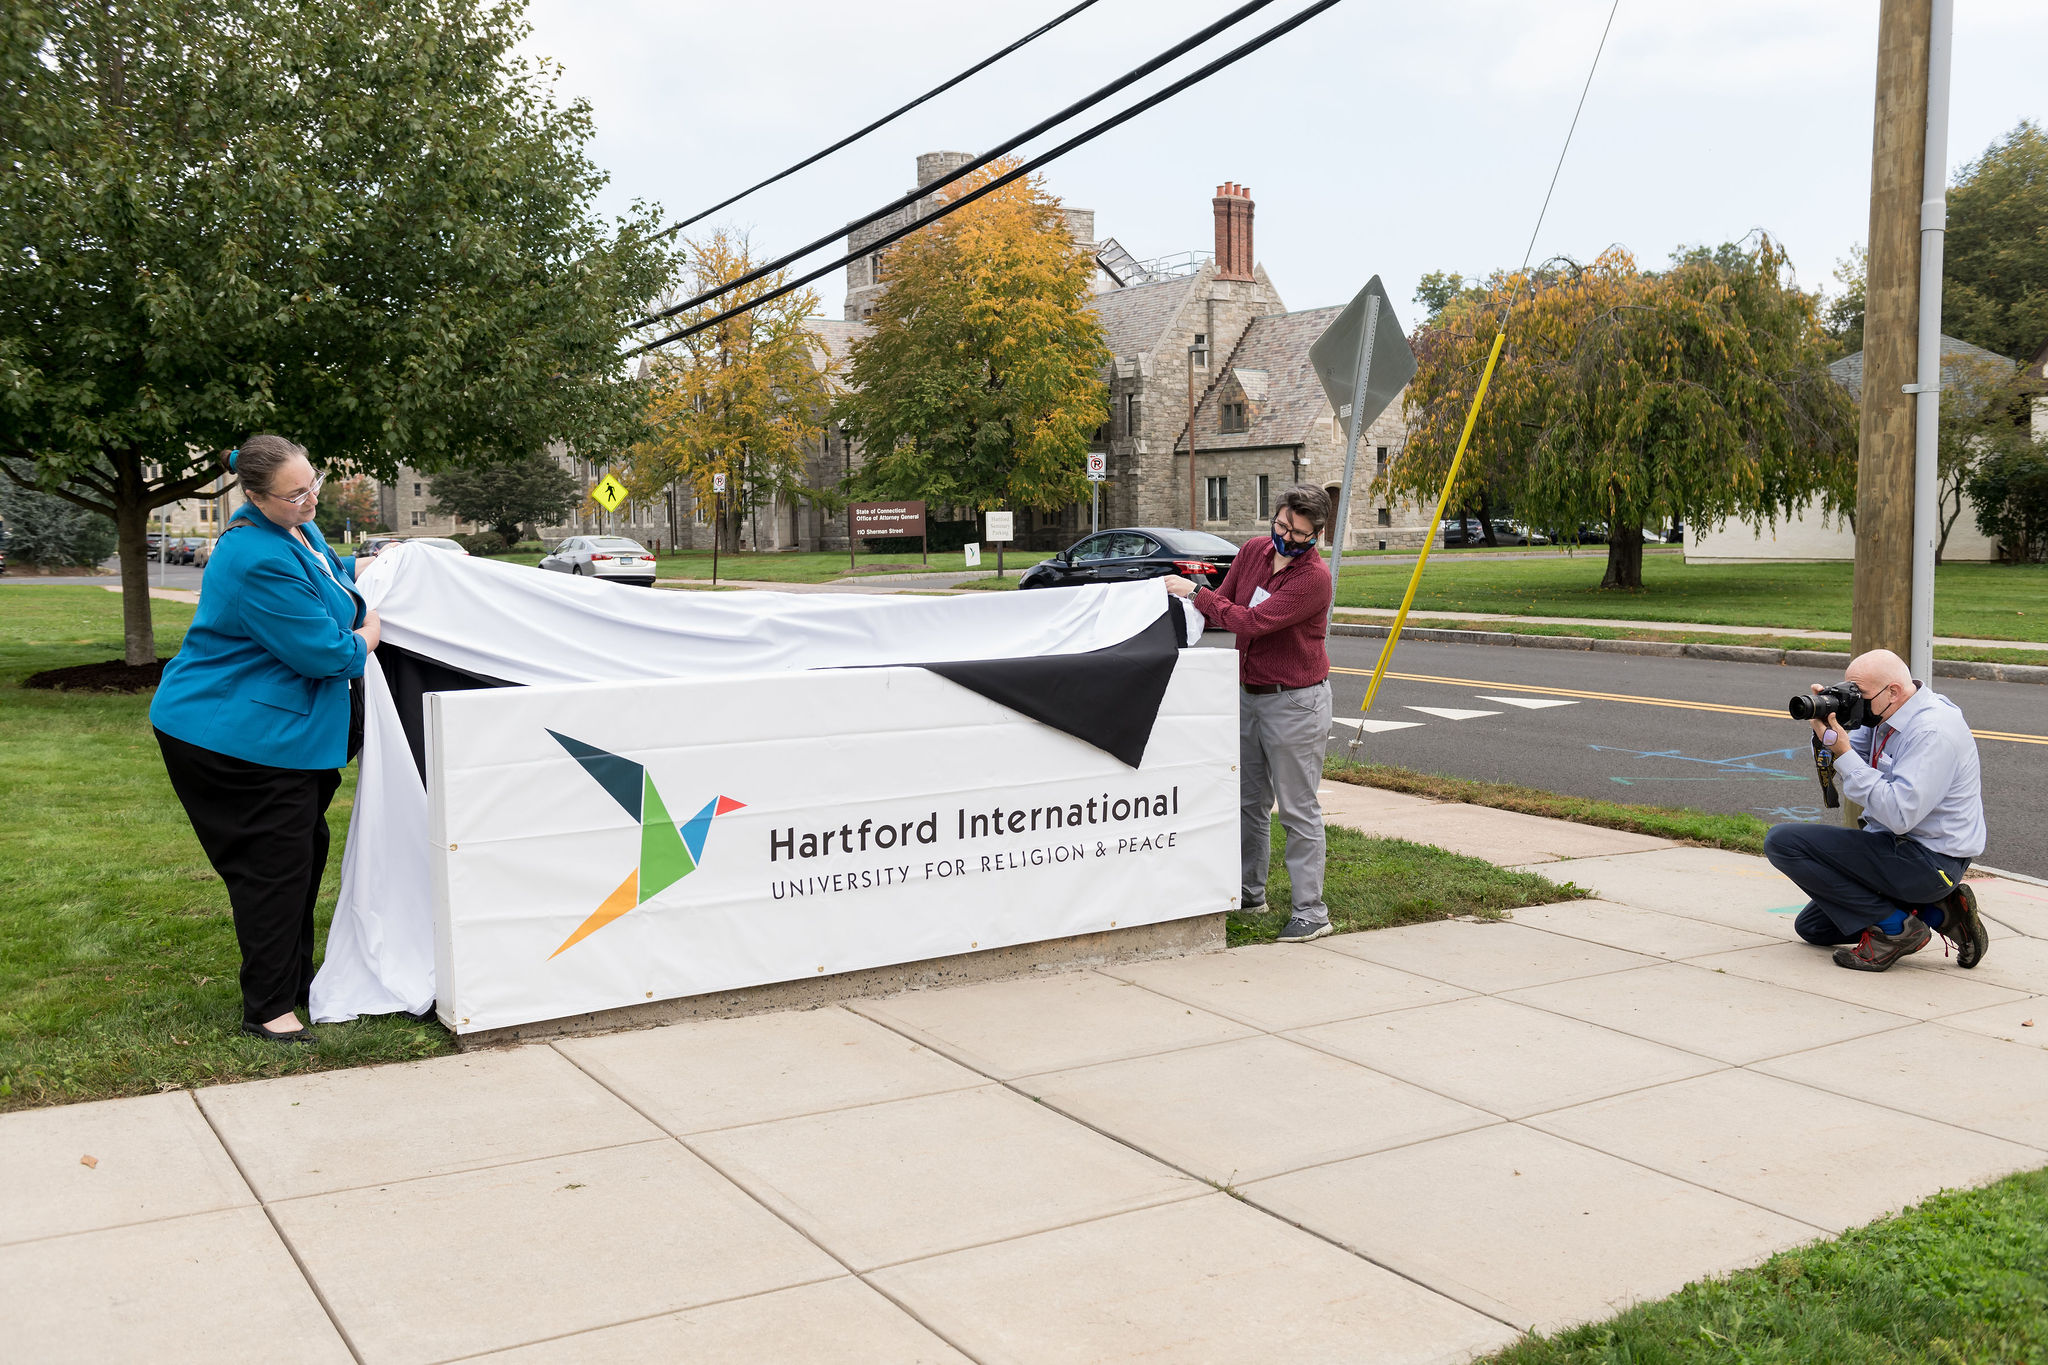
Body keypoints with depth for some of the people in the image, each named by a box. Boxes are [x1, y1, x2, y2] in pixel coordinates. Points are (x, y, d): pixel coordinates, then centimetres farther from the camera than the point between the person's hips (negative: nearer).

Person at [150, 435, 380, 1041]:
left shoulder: (296, 529, 7)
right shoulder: (261, 563, -27)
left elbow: (325, 577, 31)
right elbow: (325, 652, -22)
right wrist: (368, 633, -3)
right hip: (239, 735, -11)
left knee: (303, 853, 17)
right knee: (274, 865, -5)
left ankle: (295, 978, 31)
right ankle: (267, 1009, 5)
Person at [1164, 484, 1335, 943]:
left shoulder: (1314, 577, -20)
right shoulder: (1253, 552, 4)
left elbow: (1251, 621, -26)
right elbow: (1223, 603, 15)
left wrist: (1196, 592, -18)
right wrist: (1196, 601, -6)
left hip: (1295, 702, -8)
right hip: (1249, 694, 8)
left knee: (1298, 810, -2)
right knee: (1249, 802, 17)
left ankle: (1311, 911, 5)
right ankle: (1249, 892, 32)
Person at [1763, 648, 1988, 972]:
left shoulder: (1932, 731, -24)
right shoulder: (1883, 715, 5)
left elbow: (1899, 814, -31)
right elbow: (1840, 775, 10)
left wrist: (1843, 752, -27)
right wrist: (1827, 733, -10)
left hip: (1927, 860, -10)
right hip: (1901, 847, 10)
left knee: (1783, 841, -16)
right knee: (1812, 926, 18)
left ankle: (1893, 926, -10)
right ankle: (1938, 913, 11)